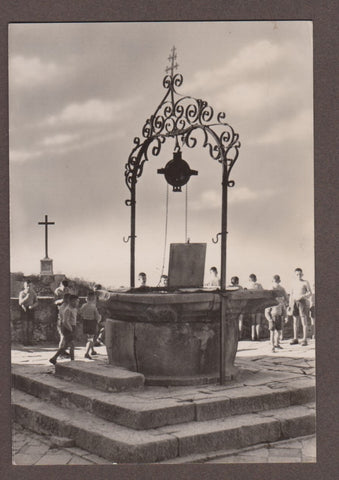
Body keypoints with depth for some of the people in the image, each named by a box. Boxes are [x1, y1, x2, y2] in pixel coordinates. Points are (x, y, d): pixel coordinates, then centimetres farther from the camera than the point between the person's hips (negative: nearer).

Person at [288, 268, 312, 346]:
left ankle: (304, 340, -4)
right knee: (295, 321, 5)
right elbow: (291, 295, 18)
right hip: (294, 302, 4)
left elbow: (310, 293, -4)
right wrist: (290, 305, 13)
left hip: (303, 302, -4)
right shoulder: (293, 283, 14)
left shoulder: (305, 282, 1)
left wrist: (302, 296, -20)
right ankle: (295, 339, 12)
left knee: (304, 321, -6)